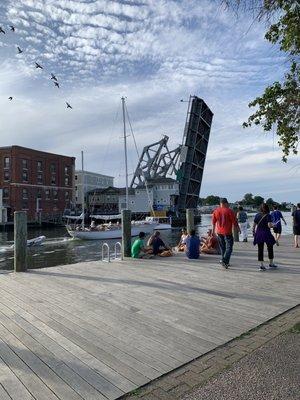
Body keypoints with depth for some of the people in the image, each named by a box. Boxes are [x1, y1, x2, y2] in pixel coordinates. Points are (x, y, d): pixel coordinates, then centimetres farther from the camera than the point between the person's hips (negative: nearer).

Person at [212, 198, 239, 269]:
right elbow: (234, 221, -7)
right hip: (227, 232, -5)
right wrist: (238, 228, 8)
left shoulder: (216, 211, 3)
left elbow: (213, 221, 10)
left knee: (222, 247, 16)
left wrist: (213, 230, 22)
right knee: (229, 247, -1)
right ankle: (224, 260, -17)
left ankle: (226, 262, 26)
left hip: (219, 232, 5)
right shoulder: (229, 211, -11)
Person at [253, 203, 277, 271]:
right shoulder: (268, 215, -10)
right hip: (266, 234, -3)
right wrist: (273, 225, 2)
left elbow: (254, 225, 5)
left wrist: (254, 232, 17)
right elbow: (269, 225, -19)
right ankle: (271, 263, 29)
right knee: (270, 248, 17)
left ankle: (261, 265, 6)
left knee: (260, 249, 7)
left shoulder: (257, 215, 2)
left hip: (258, 234, 3)